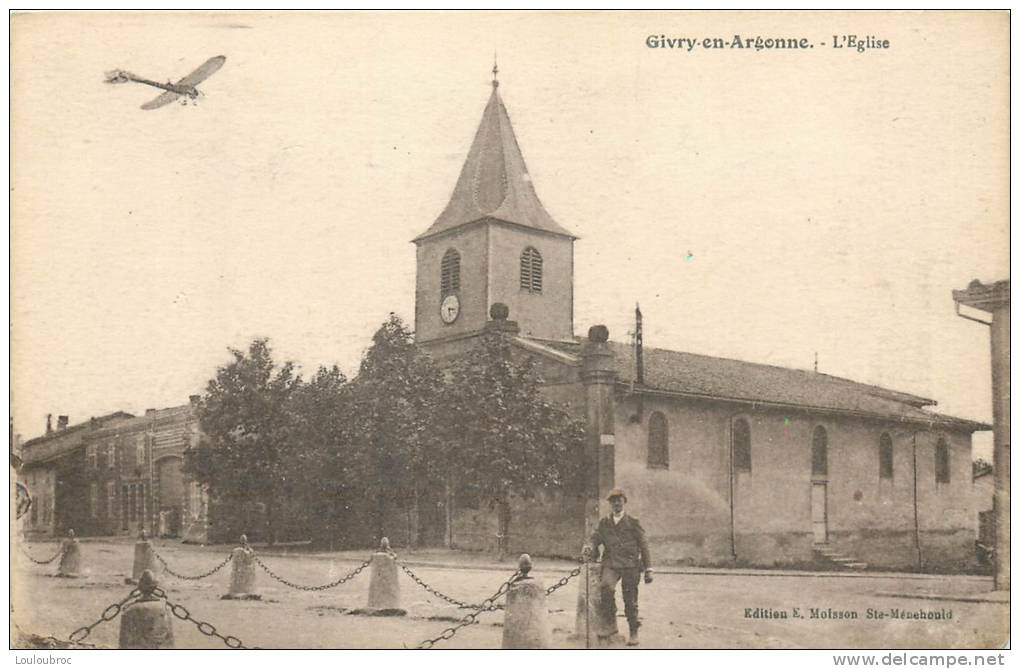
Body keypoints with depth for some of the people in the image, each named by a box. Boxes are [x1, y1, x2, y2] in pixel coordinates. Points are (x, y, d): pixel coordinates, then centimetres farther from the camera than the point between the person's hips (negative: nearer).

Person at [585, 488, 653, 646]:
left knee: (630, 600, 2)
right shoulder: (604, 523, 13)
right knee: (606, 586, -28)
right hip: (611, 563, 1)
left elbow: (643, 546, 6)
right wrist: (590, 549, -14)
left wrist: (648, 569, 1)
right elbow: (595, 539, 11)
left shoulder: (632, 522, 6)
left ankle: (633, 633, 18)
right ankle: (609, 621, -13)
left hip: (631, 564, -1)